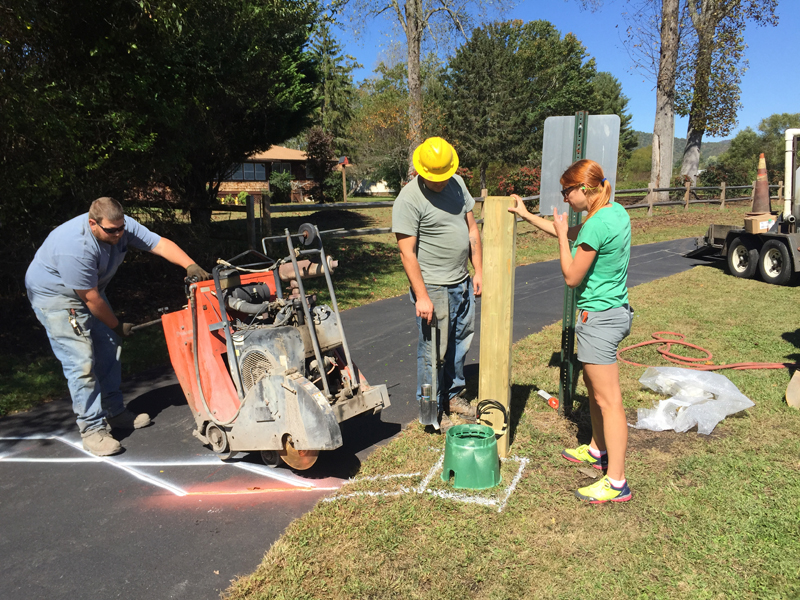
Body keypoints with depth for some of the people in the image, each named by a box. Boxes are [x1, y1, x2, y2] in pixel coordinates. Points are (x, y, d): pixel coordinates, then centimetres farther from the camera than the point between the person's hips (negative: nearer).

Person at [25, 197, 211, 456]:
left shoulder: (123, 227, -17)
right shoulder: (76, 248, -36)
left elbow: (160, 243, -21)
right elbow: (90, 298, -28)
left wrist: (190, 265, -38)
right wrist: (117, 326, -15)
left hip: (88, 289, 8)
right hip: (54, 294, -8)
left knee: (108, 348, 11)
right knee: (81, 361, -14)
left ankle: (114, 412, 23)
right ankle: (93, 428, -5)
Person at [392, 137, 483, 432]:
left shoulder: (457, 183, 6)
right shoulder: (409, 199, -17)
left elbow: (472, 229, 12)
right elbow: (407, 252, -18)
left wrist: (478, 271, 8)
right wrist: (422, 296, -21)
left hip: (462, 283, 8)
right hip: (433, 287, -7)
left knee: (460, 341, 18)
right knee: (433, 350, 0)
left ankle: (453, 395, 37)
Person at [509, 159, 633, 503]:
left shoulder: (597, 224, -23)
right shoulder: (616, 212, 6)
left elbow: (571, 277, -16)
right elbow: (572, 235, 21)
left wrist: (561, 234, -7)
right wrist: (527, 216, 23)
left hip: (599, 317, -10)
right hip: (616, 310, 10)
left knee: (608, 399, -3)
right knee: (592, 384, 23)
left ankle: (616, 482, 6)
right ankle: (597, 450, 41)